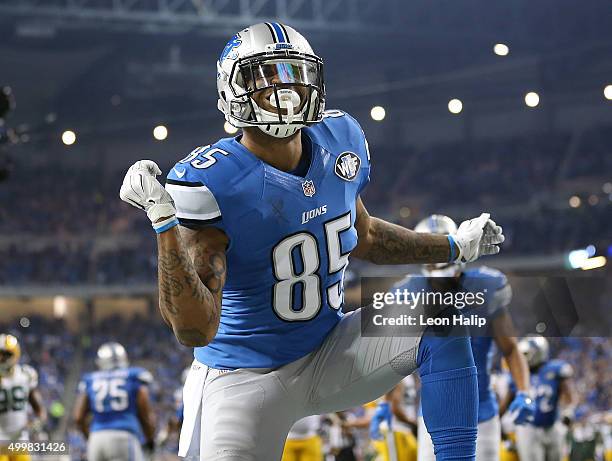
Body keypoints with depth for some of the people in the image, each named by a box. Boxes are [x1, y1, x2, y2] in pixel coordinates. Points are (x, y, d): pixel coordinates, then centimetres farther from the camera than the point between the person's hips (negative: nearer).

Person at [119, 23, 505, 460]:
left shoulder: (340, 140, -4)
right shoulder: (211, 182, -25)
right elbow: (195, 330, -31)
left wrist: (455, 246, 19)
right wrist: (164, 219, -40)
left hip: (328, 352, 6)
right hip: (245, 379, -5)